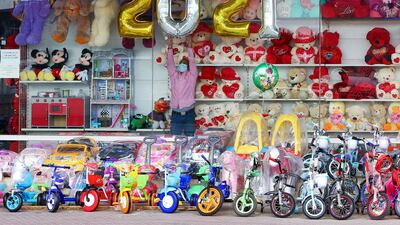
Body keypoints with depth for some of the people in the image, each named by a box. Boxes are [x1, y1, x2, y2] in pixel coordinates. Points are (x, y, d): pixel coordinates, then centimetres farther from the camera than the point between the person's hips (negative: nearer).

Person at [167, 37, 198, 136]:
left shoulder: (192, 76, 6)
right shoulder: (174, 76, 12)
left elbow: (192, 62, -1)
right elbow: (170, 63, 9)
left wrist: (189, 46, -2)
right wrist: (170, 47, 5)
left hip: (188, 113, -2)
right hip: (176, 113, 2)